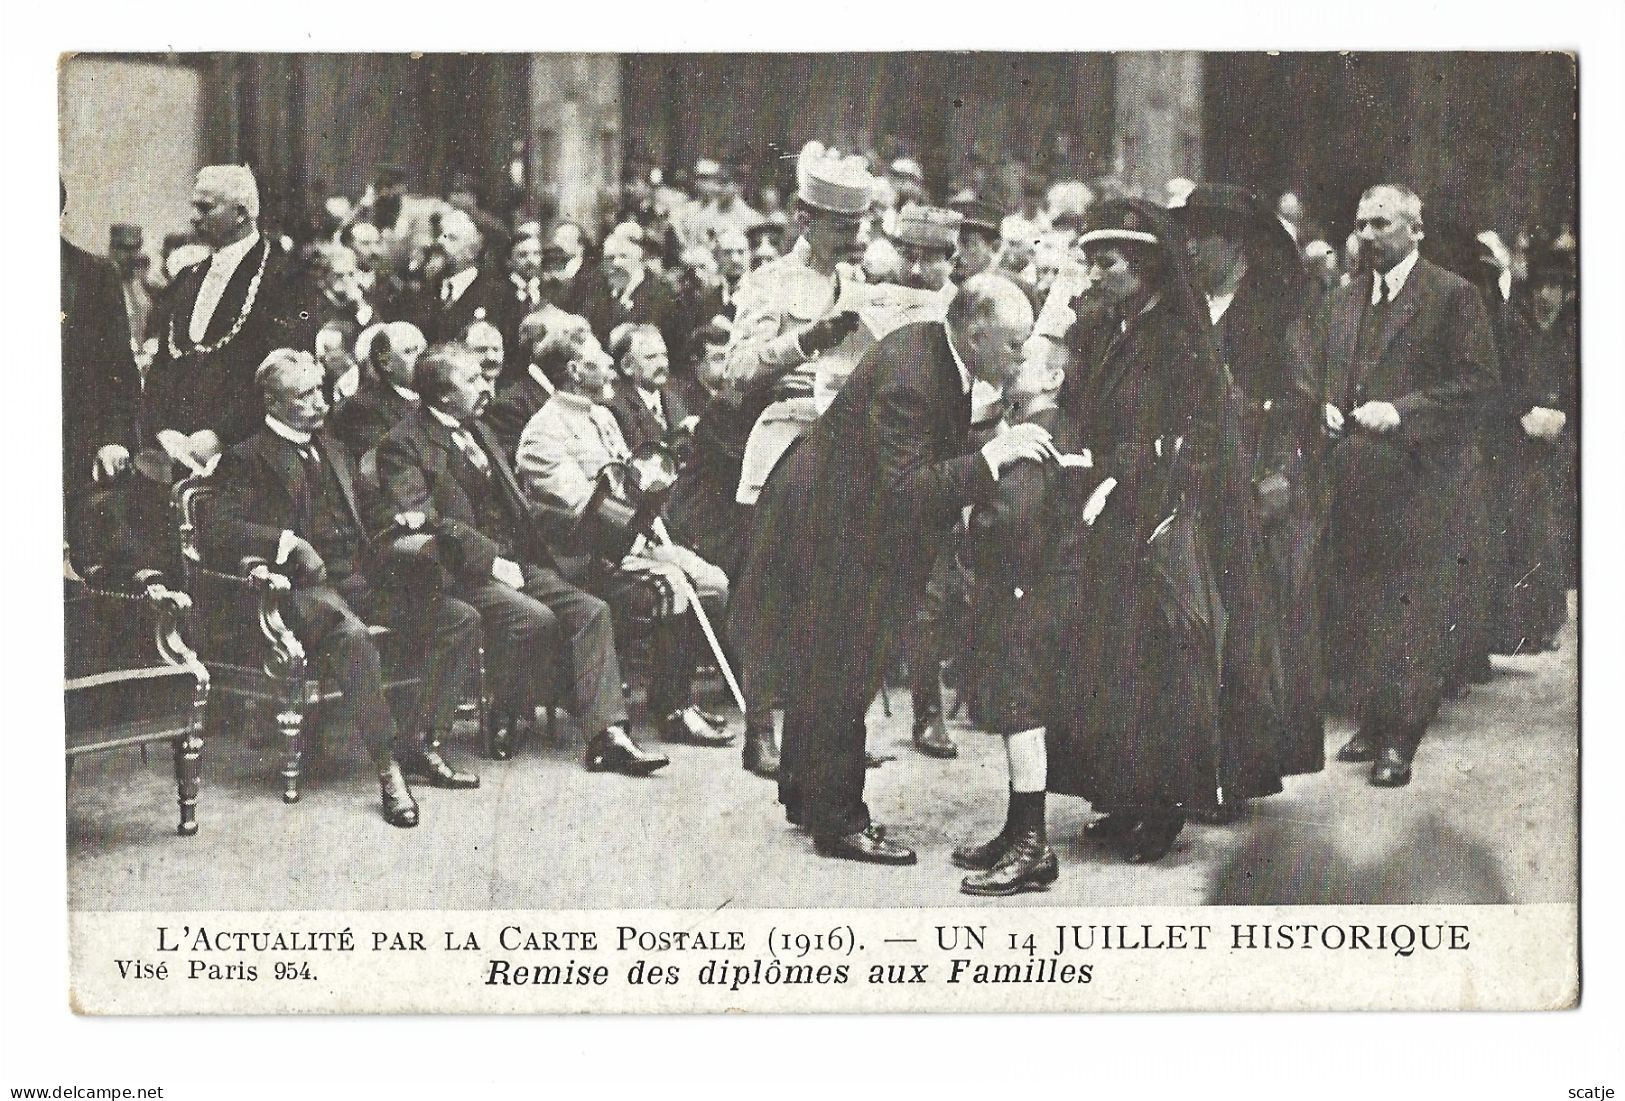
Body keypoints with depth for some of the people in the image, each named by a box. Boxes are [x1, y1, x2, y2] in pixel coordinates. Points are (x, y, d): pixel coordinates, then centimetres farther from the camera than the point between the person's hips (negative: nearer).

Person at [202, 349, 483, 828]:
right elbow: (213, 529, -13)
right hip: (305, 587, -7)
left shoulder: (331, 447, 23)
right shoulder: (247, 459, 1)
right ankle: (388, 767, -32)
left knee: (461, 618, -10)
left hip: (359, 577, 7)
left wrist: (393, 524, 10)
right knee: (352, 637, -39)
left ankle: (418, 743, -9)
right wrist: (288, 542, -24)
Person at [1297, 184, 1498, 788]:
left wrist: (1400, 411, -16)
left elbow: (1477, 379, -9)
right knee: (1354, 602, 8)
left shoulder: (1453, 295, -3)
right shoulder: (1343, 299, 16)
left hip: (1417, 476, -6)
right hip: (1350, 477, 6)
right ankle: (1371, 720, 19)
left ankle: (1401, 738, -1)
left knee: (1411, 605, -5)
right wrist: (1326, 409, 3)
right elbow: (1312, 371, 24)